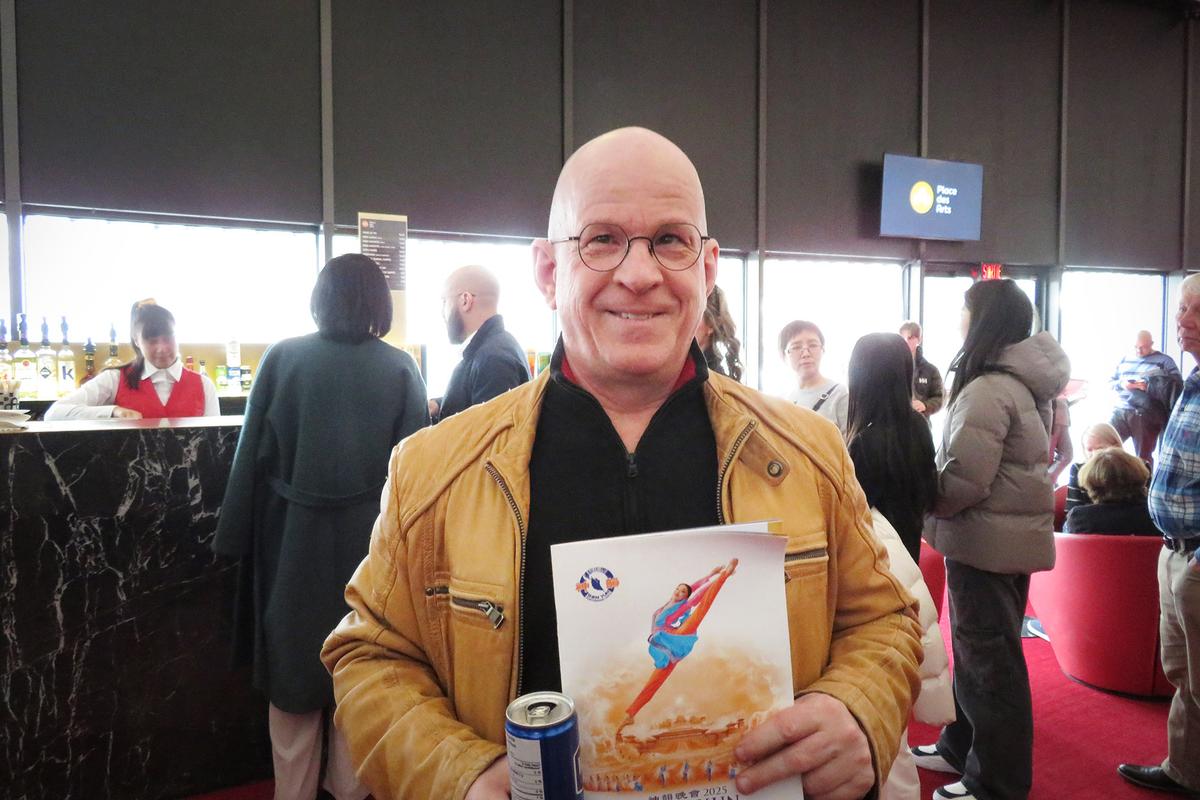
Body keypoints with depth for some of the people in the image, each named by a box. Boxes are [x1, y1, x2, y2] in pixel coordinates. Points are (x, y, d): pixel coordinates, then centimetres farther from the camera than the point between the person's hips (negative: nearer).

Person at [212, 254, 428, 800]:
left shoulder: (282, 357, -6)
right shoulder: (400, 368, -7)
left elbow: (253, 452, -4)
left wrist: (237, 536, 2)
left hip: (294, 536, 0)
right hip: (369, 539, 0)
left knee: (292, 661, 18)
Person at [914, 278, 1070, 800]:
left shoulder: (987, 390, -21)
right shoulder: (1026, 383, 10)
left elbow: (964, 479, -26)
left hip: (986, 540, -10)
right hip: (1013, 533, 10)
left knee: (987, 657, 3)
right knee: (978, 647, 20)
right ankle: (963, 747, 36)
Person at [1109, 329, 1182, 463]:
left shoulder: (1164, 361, 2)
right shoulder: (1125, 359, 16)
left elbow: (1176, 386, -7)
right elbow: (1110, 381, 19)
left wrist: (1148, 387, -17)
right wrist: (1121, 384, -4)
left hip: (1147, 415, -4)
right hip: (1120, 411, 4)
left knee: (1143, 458, 4)